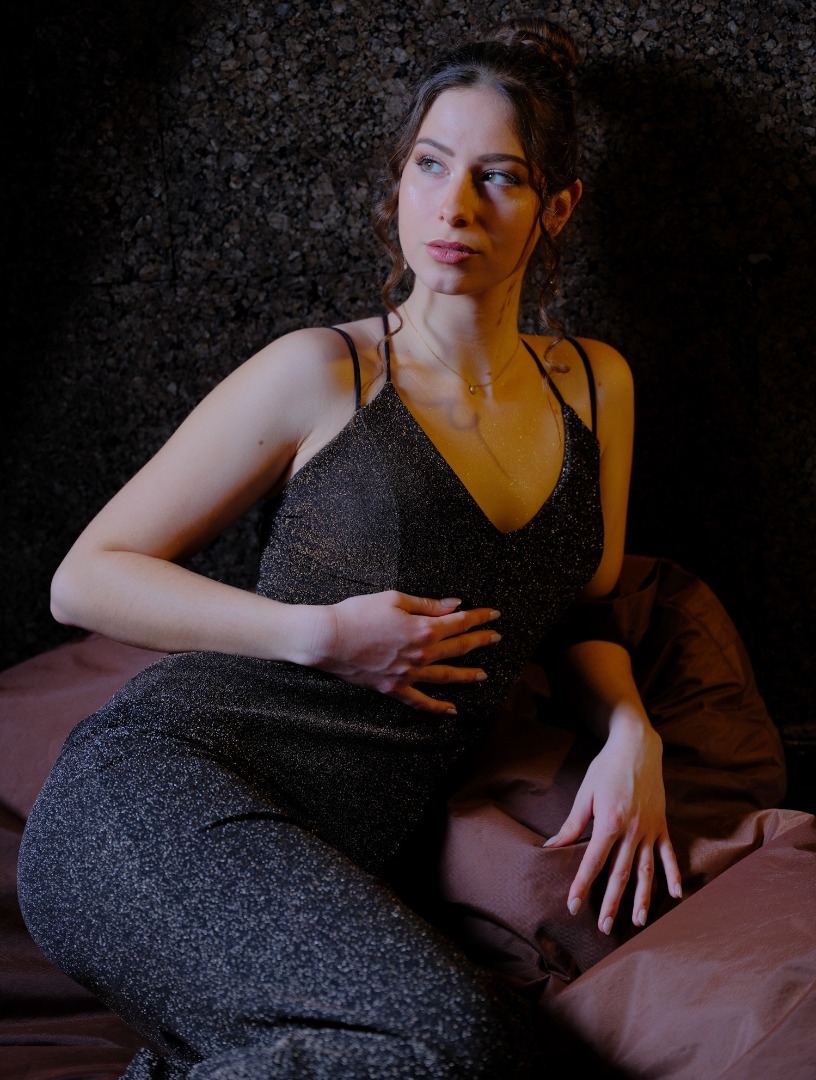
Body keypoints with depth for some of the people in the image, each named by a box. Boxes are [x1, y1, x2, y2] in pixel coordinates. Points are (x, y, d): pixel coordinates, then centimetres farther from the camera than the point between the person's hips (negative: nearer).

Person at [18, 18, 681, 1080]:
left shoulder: (593, 383, 17)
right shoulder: (325, 374, 2)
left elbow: (582, 605, 27)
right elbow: (87, 579, 4)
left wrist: (631, 732, 5)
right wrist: (322, 634, -8)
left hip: (331, 865, 5)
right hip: (155, 790, -5)